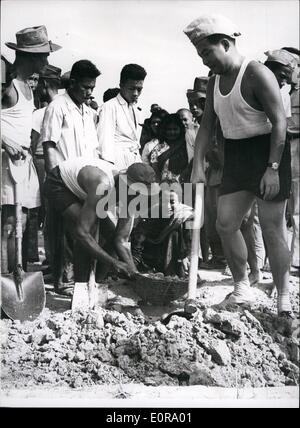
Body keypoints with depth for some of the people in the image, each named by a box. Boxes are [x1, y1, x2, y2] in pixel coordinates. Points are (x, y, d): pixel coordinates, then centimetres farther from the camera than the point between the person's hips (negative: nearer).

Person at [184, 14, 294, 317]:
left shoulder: (257, 75, -14)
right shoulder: (214, 82, 10)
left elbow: (279, 121, -17)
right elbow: (206, 126, 11)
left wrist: (273, 168, -22)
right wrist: (197, 166, 2)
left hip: (266, 152, -7)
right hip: (235, 156, 8)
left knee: (272, 229, -3)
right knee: (225, 224, 5)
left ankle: (284, 298, 11)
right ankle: (242, 288, 21)